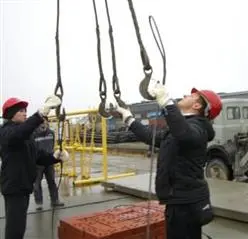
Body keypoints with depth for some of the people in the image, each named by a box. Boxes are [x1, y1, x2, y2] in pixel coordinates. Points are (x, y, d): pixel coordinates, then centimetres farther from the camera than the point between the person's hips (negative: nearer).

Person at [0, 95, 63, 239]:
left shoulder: (25, 134, 17)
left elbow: (37, 156, 12)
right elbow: (18, 134, -38)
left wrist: (55, 157, -8)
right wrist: (42, 113, -51)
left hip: (23, 185, 9)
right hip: (14, 186, -9)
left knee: (17, 225, 18)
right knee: (16, 227, -9)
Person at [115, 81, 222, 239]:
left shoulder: (196, 126, -15)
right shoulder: (186, 125, 17)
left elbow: (185, 135, -42)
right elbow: (151, 137, 26)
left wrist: (166, 101, -43)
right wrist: (128, 118, 30)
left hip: (186, 203, -10)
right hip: (183, 200, 10)